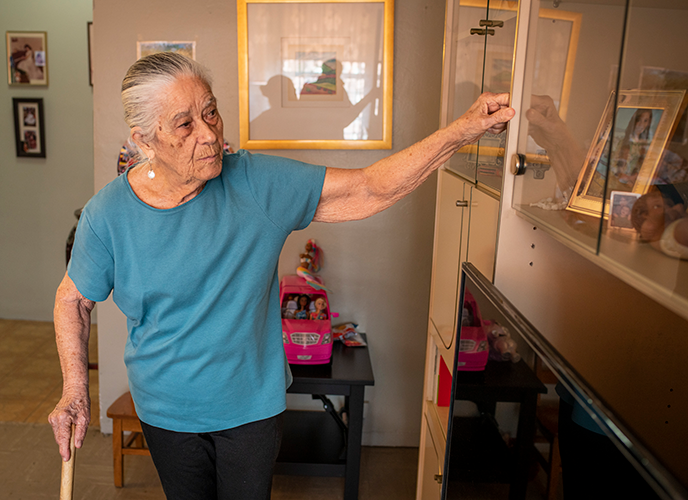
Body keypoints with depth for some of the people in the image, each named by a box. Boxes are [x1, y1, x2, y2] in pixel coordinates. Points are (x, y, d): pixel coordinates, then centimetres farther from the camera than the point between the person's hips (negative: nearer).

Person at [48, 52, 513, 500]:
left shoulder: (257, 183, -17)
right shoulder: (107, 216, -14)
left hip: (252, 407, 0)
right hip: (166, 414, 1)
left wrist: (462, 130, -26)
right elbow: (73, 299, 2)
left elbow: (368, 189, -19)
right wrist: (75, 390, -4)